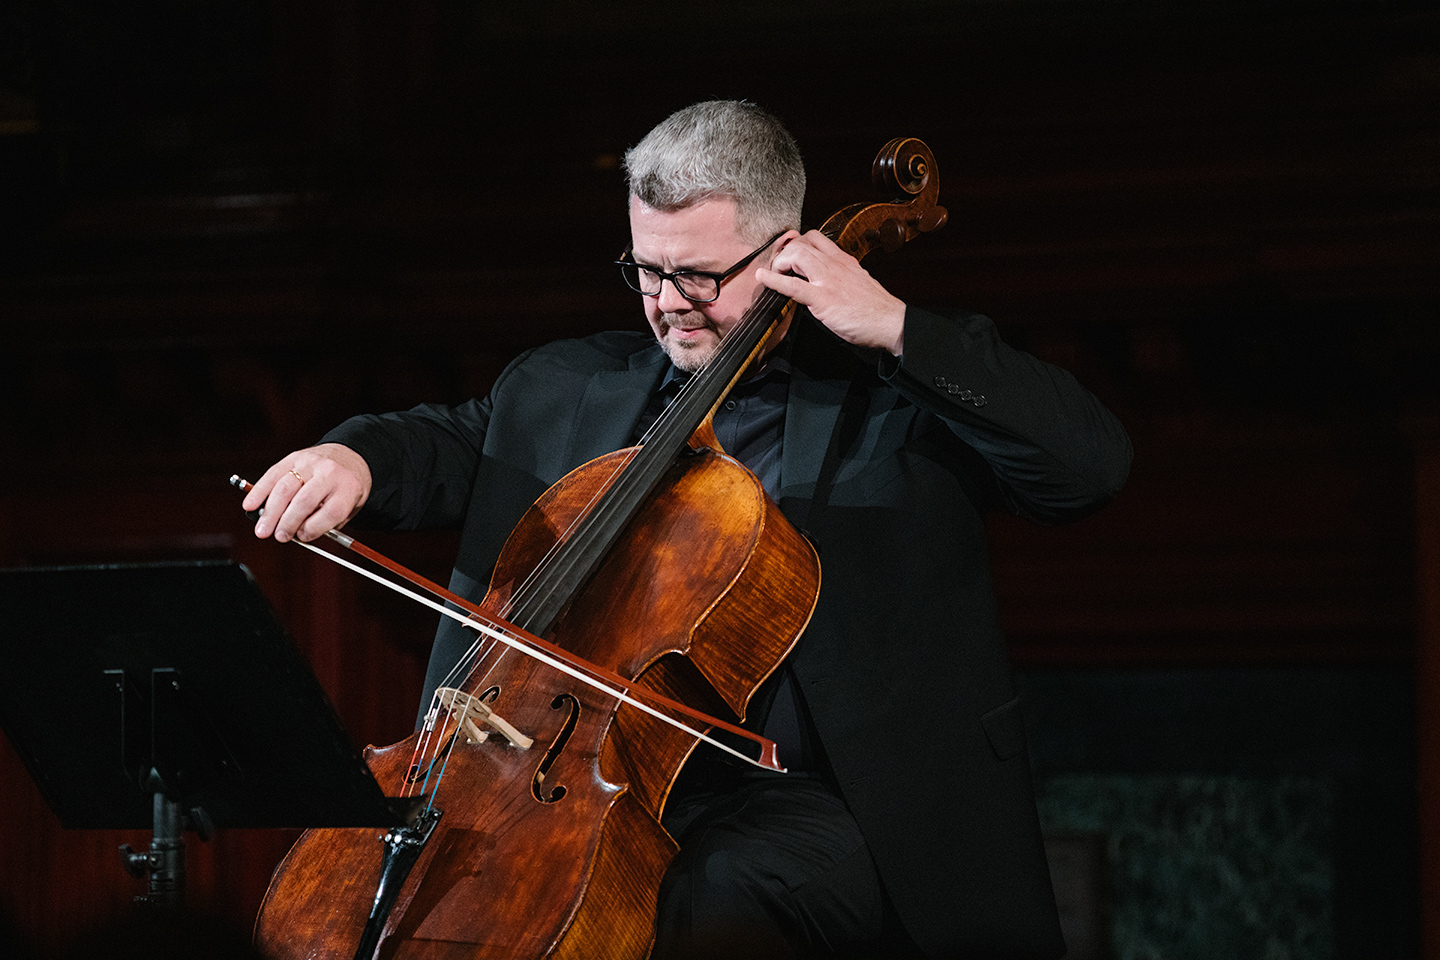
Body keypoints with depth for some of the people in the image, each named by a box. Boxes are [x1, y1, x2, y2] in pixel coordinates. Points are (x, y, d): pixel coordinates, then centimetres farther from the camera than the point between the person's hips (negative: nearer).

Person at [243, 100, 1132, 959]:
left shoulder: (898, 396, 2)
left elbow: (1096, 461, -9)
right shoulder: (572, 386, 17)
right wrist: (355, 457, 1)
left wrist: (898, 329, -13)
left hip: (809, 804, -4)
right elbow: (447, 443, 27)